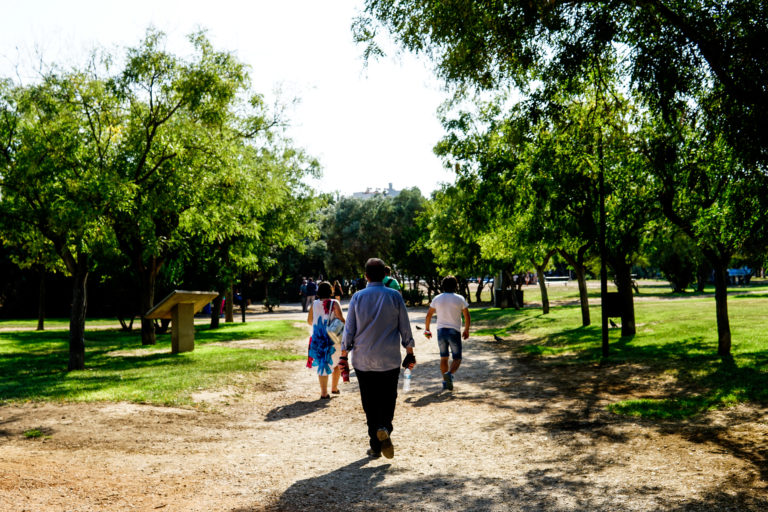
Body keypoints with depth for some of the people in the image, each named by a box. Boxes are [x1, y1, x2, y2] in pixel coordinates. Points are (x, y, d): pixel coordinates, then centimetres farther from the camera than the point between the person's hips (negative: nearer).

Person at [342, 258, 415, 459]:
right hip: (390, 359, 0)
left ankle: (375, 446, 9)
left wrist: (344, 356, 6)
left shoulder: (357, 297, -1)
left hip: (363, 360, 0)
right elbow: (405, 328, 3)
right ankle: (385, 427, -15)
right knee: (388, 397, 12)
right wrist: (410, 353, 13)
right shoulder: (394, 296, 0)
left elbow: (349, 329, 0)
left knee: (370, 402, 8)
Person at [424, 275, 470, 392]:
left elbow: (429, 315, 7)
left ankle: (445, 382, 16)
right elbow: (467, 316, 2)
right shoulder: (460, 299, -2)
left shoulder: (437, 299, 3)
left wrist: (427, 329, 18)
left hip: (441, 331, 3)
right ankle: (450, 374, -24)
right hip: (454, 331, -3)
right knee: (457, 358, 4)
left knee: (443, 357, 15)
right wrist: (466, 330, 15)